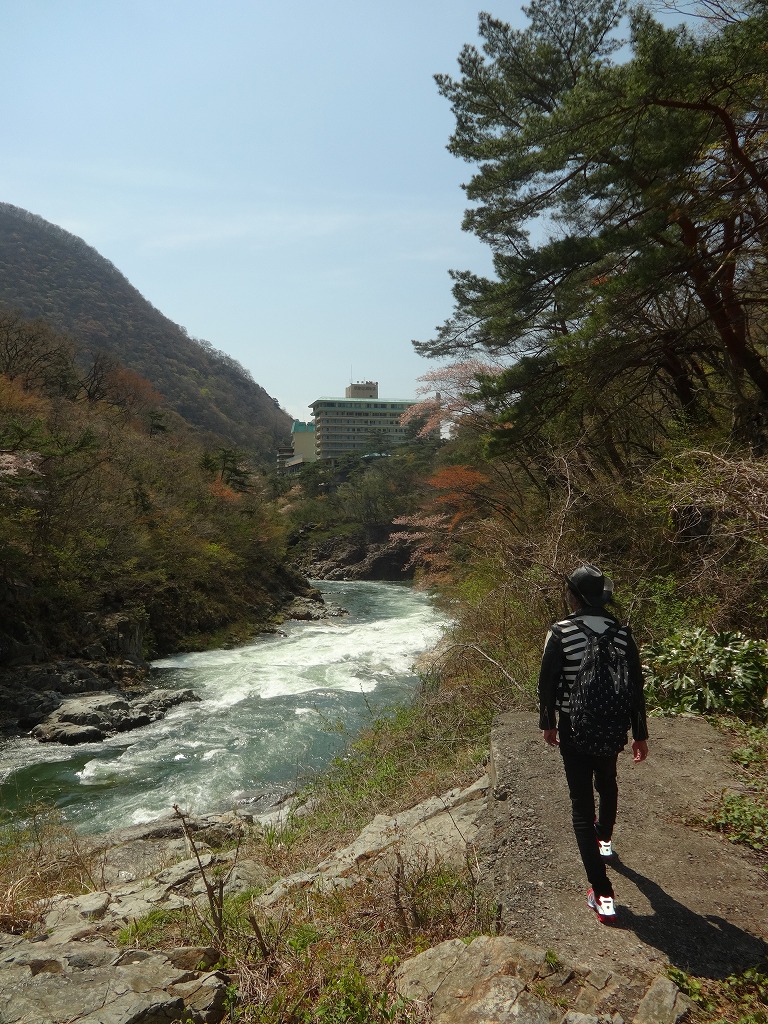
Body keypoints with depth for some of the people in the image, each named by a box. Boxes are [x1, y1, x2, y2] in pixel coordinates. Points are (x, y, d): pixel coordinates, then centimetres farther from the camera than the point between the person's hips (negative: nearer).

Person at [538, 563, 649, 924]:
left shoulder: (561, 633, -16)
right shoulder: (621, 632, -6)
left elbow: (547, 683, -10)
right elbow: (636, 686, -2)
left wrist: (548, 723, 6)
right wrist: (640, 734, 8)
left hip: (574, 729, -4)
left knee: (582, 805, 4)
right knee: (607, 785, 31)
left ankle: (603, 894, 4)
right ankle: (604, 840, 57)